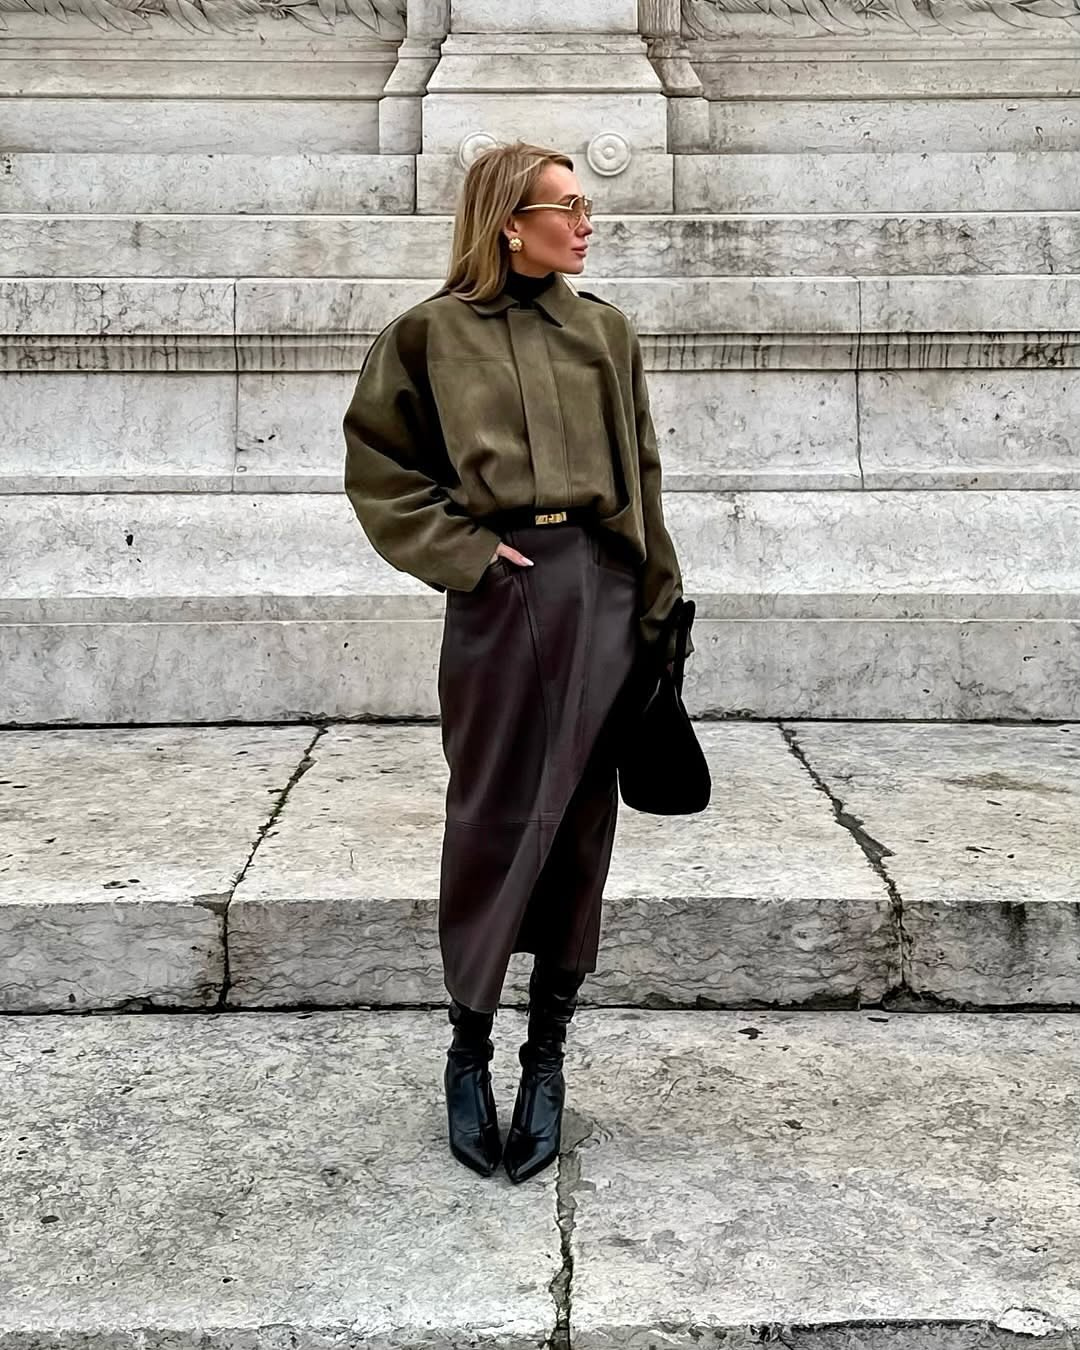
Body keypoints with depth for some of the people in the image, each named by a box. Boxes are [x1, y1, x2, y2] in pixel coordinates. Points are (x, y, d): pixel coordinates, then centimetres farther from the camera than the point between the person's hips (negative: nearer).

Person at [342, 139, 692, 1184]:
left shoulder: (604, 331, 12)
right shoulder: (431, 333, 1)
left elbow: (640, 474, 13)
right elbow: (379, 468, 4)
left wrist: (657, 606, 9)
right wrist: (460, 551, -8)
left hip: (600, 589, 3)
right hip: (499, 592, -3)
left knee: (579, 825, 5)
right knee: (493, 822, 2)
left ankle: (546, 1059, 18)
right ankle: (469, 1052, 19)